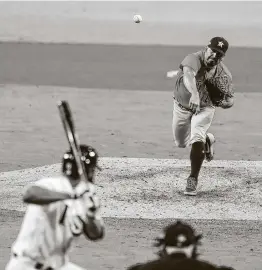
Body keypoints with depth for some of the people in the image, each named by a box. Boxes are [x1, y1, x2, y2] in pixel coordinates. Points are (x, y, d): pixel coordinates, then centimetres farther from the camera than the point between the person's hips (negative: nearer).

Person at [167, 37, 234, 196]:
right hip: (182, 106, 1)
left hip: (205, 108, -1)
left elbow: (230, 101, -5)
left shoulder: (224, 74, -20)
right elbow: (188, 75, -56)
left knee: (197, 139, -25)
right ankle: (207, 140, 50)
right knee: (181, 143, 18)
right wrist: (194, 94, -76)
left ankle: (193, 180, -18)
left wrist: (226, 102, -31)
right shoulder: (194, 59, -33)